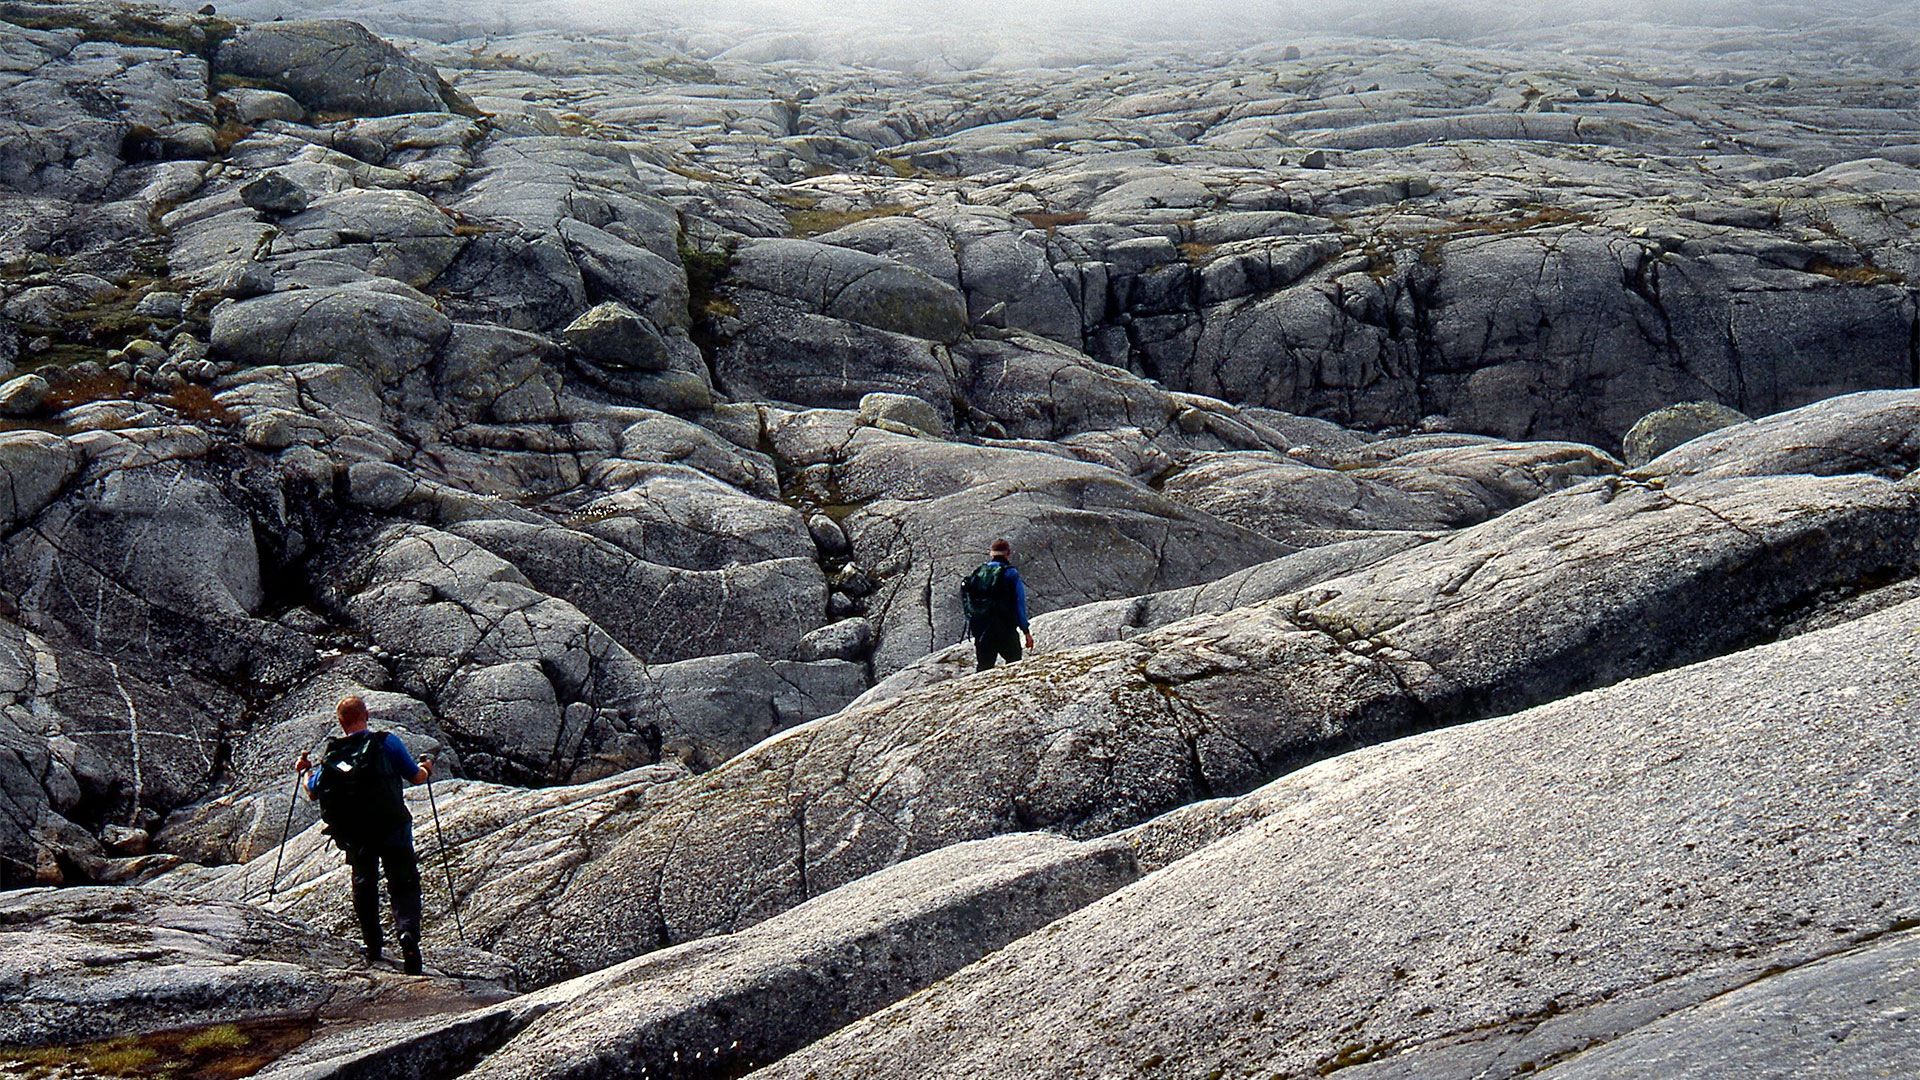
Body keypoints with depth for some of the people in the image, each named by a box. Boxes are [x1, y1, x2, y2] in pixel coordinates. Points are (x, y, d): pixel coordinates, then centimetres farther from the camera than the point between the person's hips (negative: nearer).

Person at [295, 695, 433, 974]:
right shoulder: (386, 742, -4)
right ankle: (407, 930, -28)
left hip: (355, 836, 3)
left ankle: (373, 951, 21)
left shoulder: (331, 753, 4)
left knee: (364, 886, 20)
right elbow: (416, 777, 1)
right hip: (392, 831, -3)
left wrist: (304, 771, 36)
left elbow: (313, 792, 15)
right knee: (403, 886, 0)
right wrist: (426, 769, 24)